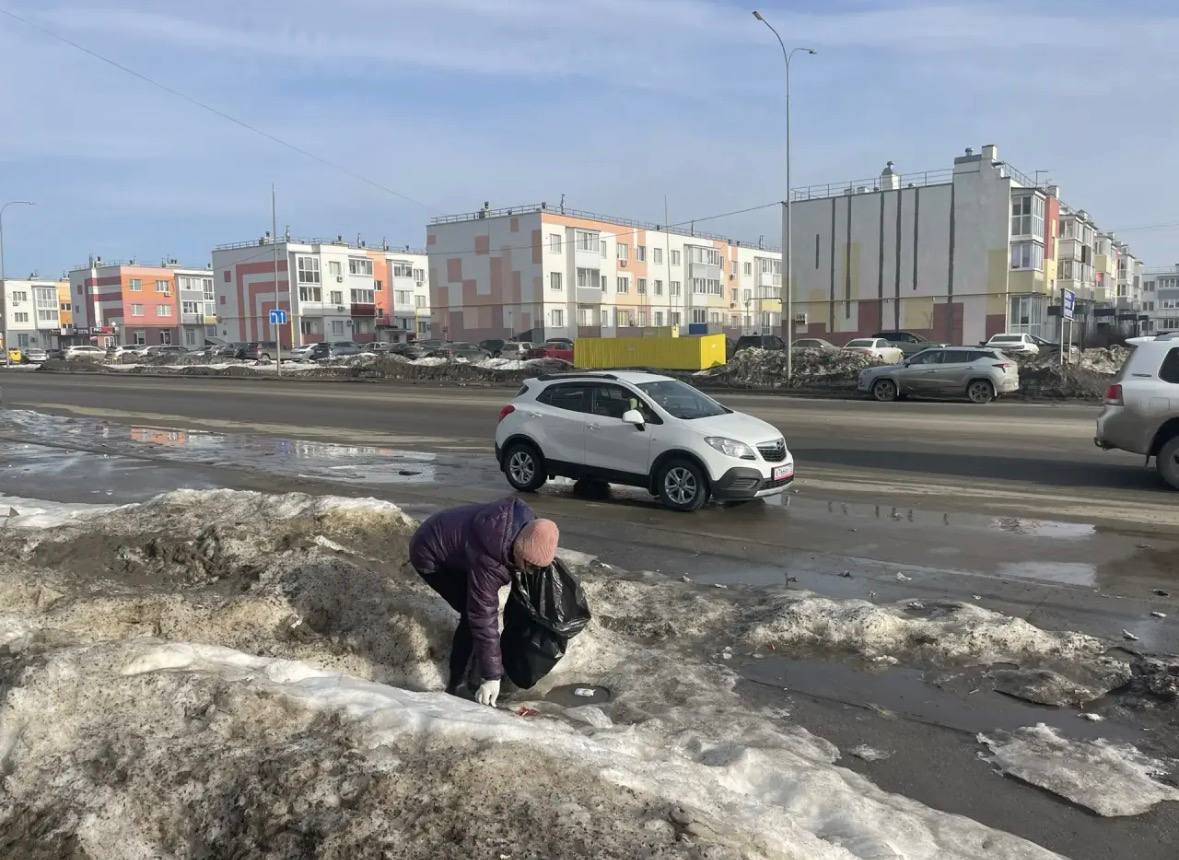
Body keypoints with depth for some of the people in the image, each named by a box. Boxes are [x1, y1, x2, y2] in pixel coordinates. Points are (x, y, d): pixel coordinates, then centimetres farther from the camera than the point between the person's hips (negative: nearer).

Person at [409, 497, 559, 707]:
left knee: (478, 606, 14)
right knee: (473, 615, -13)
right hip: (429, 556, -8)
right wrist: (491, 677, -31)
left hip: (448, 538, 8)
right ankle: (456, 683, -1)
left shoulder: (525, 519, -20)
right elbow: (484, 619, -35)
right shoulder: (487, 561, -40)